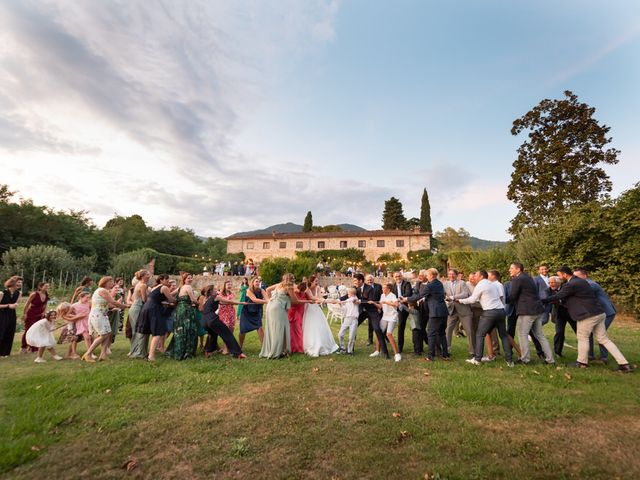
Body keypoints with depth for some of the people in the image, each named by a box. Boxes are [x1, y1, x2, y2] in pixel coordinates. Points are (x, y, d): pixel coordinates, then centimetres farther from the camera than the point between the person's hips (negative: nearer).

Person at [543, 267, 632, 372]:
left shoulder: (570, 285, -16)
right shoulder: (581, 281, 14)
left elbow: (557, 296, -13)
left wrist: (542, 301, -3)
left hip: (588, 315, -9)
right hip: (598, 313, 9)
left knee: (582, 338, 6)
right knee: (603, 339, 15)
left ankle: (582, 362, 18)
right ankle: (624, 363, 14)